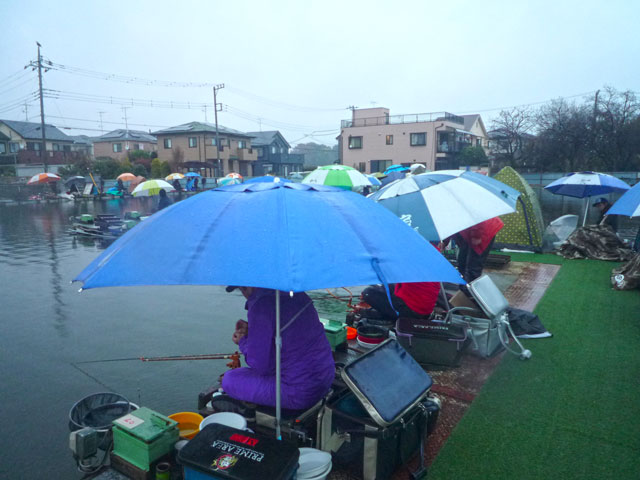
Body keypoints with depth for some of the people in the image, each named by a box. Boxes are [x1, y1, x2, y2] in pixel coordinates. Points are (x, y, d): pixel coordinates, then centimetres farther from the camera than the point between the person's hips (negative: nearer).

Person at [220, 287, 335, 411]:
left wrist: (243, 342, 3)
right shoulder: (294, 291, 3)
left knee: (229, 380, 3)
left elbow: (259, 364, -16)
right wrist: (250, 330, 11)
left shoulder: (260, 308, -22)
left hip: (299, 394, -8)